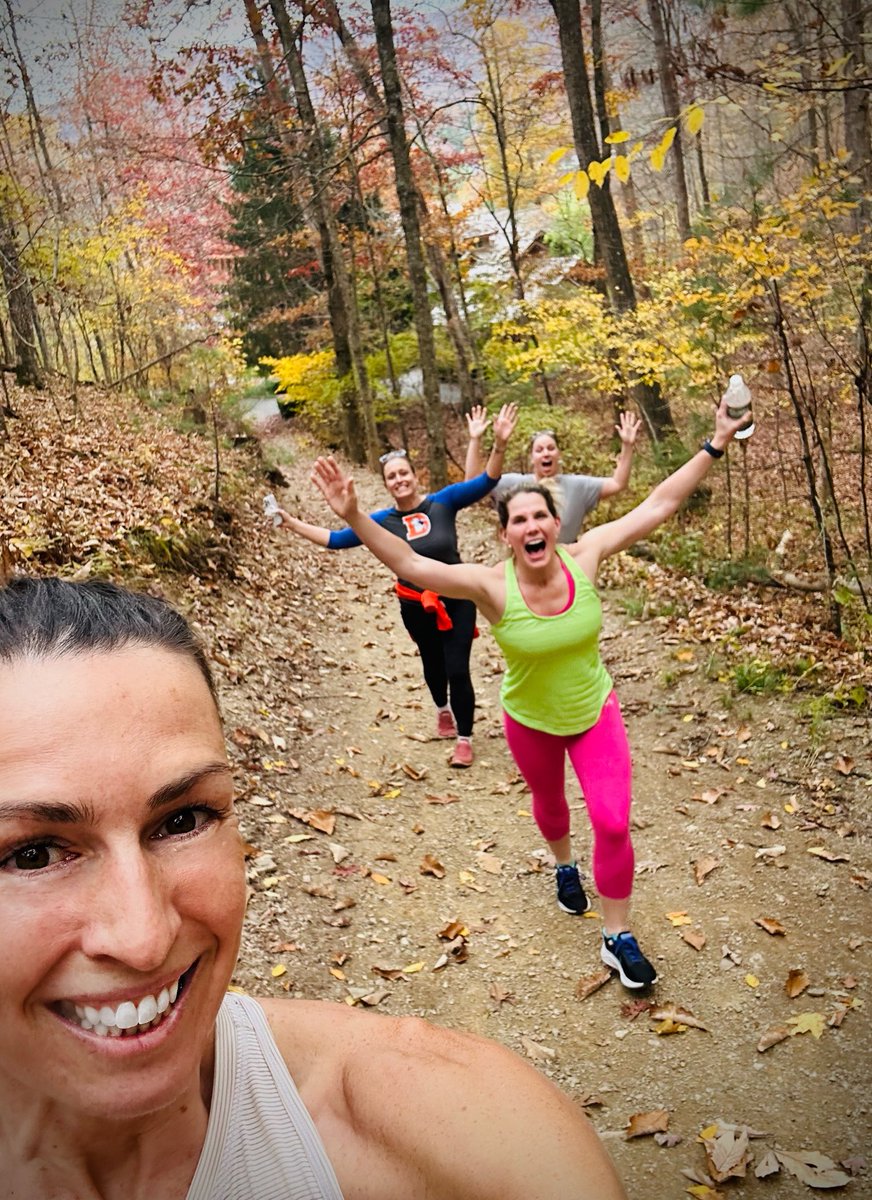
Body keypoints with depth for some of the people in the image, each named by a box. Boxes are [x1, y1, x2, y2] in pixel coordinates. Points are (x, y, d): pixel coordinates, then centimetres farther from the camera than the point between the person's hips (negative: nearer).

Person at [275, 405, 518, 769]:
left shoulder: (443, 501, -11)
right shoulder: (383, 521, -7)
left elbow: (486, 482, -18)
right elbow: (337, 539, -3)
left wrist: (499, 444, -32)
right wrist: (293, 523, -7)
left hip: (457, 601, -2)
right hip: (417, 607, 3)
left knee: (457, 668, -3)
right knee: (433, 663, 22)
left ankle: (464, 740, 16)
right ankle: (443, 710, 54)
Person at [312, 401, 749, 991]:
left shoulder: (583, 556, -22)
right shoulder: (493, 585, -28)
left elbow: (658, 505, -18)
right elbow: (409, 563, -38)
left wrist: (717, 444, -17)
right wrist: (355, 516, -52)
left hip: (596, 711, 0)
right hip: (531, 721, 0)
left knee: (613, 821, -5)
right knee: (549, 802, 26)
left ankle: (619, 938, 16)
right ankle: (565, 864, 62)